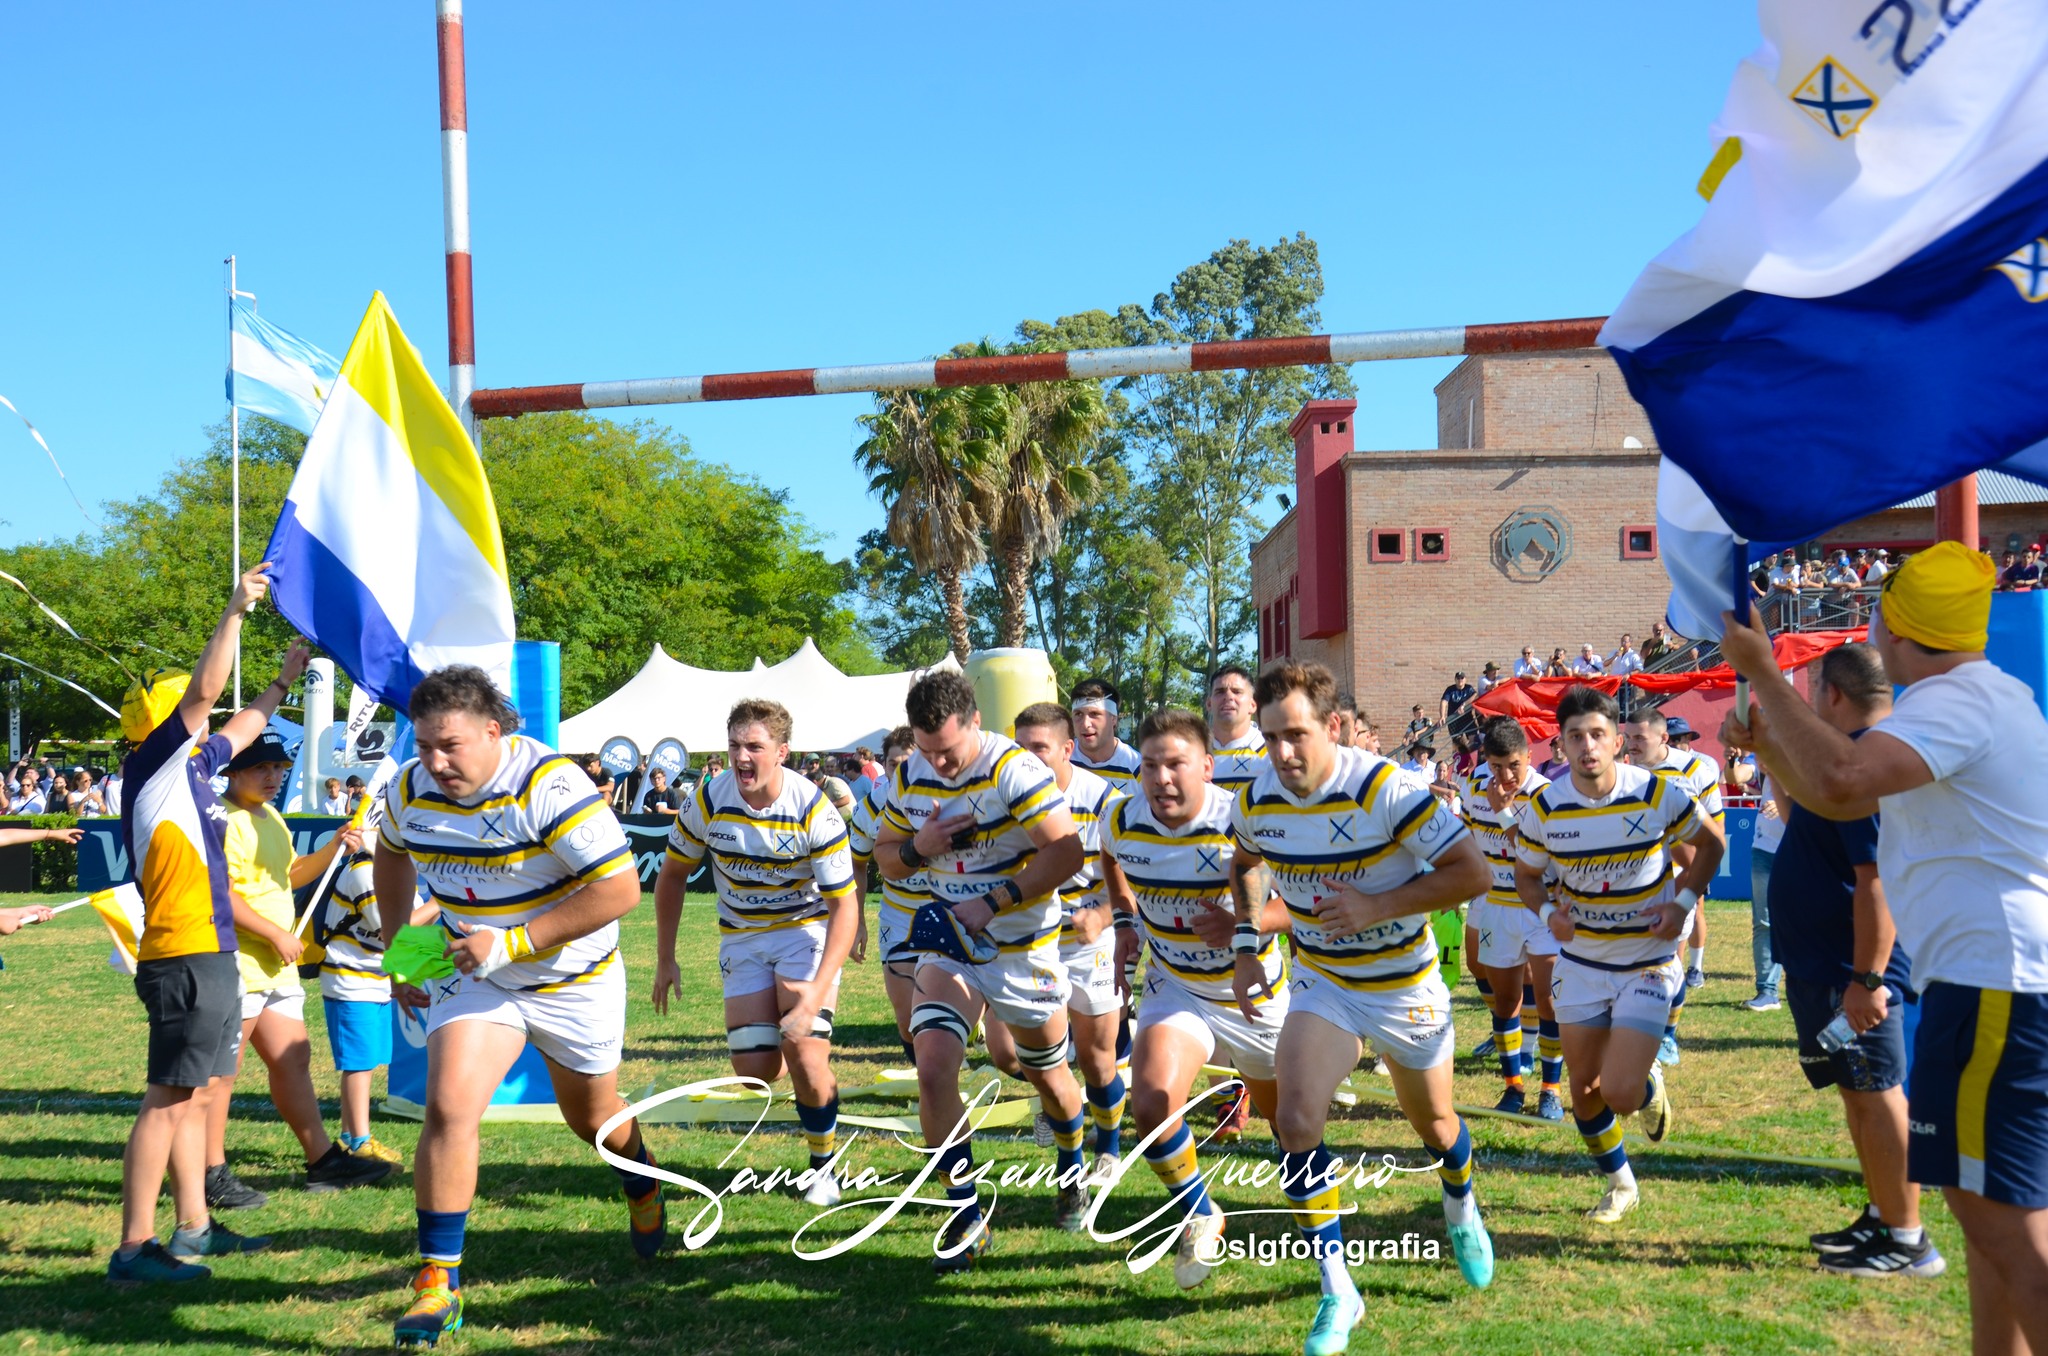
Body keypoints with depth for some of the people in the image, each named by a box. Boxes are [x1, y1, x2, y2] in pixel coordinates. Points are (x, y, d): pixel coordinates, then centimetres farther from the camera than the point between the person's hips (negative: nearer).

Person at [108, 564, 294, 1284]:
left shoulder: (190, 766, 15)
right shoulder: (155, 766, -8)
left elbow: (241, 727, 34)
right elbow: (205, 691, -19)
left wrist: (283, 681, 38)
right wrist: (236, 611, -19)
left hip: (210, 955, 10)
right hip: (185, 958, -10)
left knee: (199, 1094, 15)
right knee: (169, 1099, -8)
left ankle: (195, 1228, 24)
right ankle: (134, 1247, -5)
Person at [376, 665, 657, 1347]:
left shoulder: (550, 787, -29)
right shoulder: (410, 789, -10)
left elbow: (620, 889, -31)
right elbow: (392, 853, 15)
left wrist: (512, 942, -31)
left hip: (573, 981, -3)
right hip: (475, 977, 3)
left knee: (591, 1115, 17)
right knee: (449, 1107, -18)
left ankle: (643, 1184, 52)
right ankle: (437, 1280, -7)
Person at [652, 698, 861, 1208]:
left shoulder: (814, 810, -23)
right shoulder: (708, 801, -15)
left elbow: (844, 904, -21)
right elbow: (672, 875, 2)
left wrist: (819, 989, -30)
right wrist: (665, 959, 5)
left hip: (806, 928, -3)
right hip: (742, 936, 3)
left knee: (804, 1055, -20)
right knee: (755, 1070, -6)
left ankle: (824, 1162, 5)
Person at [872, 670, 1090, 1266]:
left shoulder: (1016, 770, -19)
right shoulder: (909, 780, -2)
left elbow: (1066, 851, -22)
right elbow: (885, 853, 11)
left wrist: (993, 903, -26)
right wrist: (917, 848, -13)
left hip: (1023, 948, -3)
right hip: (949, 943, 3)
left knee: (1049, 1077, 14)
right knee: (932, 1068, -16)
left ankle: (1072, 1177, 46)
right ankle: (965, 1218, -2)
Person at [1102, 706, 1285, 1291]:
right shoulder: (1122, 820, -12)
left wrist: (1245, 924, -35)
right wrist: (1125, 918, 7)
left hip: (1255, 994, -1)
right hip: (1176, 989, 2)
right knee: (1152, 1102, -24)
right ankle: (1199, 1218, 2)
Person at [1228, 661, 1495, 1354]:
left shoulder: (1383, 790, -26)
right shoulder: (1256, 801, -12)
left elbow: (1473, 870, -25)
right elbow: (1245, 862, 12)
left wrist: (1379, 906, -30)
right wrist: (1247, 945, 1)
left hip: (1405, 985, -2)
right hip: (1320, 984, 2)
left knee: (1434, 1122, 17)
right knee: (1296, 1120, -19)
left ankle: (1461, 1208, 55)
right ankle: (1337, 1294, -4)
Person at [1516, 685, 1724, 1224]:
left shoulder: (1660, 795, -16)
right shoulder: (1544, 809, -10)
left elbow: (1710, 842, 3)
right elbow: (1526, 875, 6)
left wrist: (1684, 901, -10)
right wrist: (1548, 912, -14)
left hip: (1649, 963, -3)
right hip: (1580, 962, 3)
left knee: (1619, 1094, -12)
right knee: (1584, 1090, 8)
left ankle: (1649, 1084, 26)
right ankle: (1619, 1184, 33)